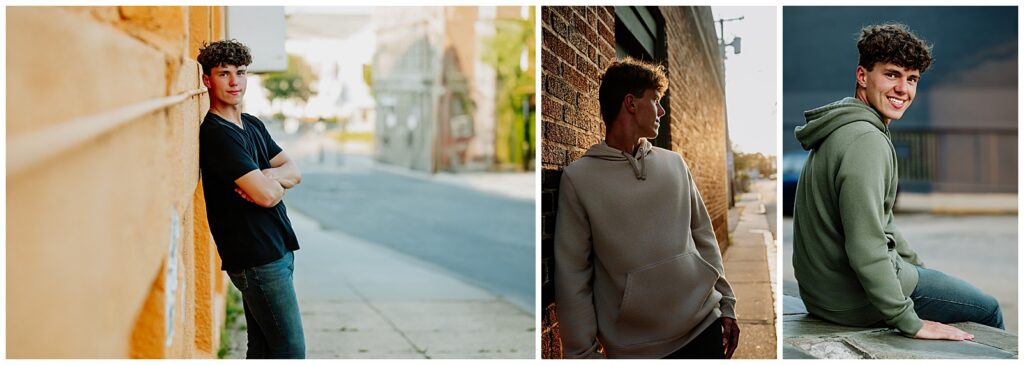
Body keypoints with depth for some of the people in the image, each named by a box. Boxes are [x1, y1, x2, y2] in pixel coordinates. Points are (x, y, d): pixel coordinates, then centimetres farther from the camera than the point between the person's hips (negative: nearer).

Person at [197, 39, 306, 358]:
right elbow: (266, 195, -22)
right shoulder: (216, 134, -15)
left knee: (263, 349, 13)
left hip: (277, 249, 9)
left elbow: (294, 172, 8)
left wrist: (265, 176, -13)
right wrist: (276, 183, 1)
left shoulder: (253, 125, 15)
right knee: (291, 351, -8)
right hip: (257, 259, -9)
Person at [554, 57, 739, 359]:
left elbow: (704, 238, 14)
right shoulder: (578, 178, -5)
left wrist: (726, 304, 10)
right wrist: (583, 354, -7)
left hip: (705, 327, 4)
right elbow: (573, 277, -6)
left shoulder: (674, 164, 9)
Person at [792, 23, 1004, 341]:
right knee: (988, 310, 9)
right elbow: (866, 248, -28)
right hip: (855, 300, -10)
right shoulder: (867, 141, -23)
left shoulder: (844, 130, 11)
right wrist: (910, 322, -22)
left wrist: (919, 266, 22)